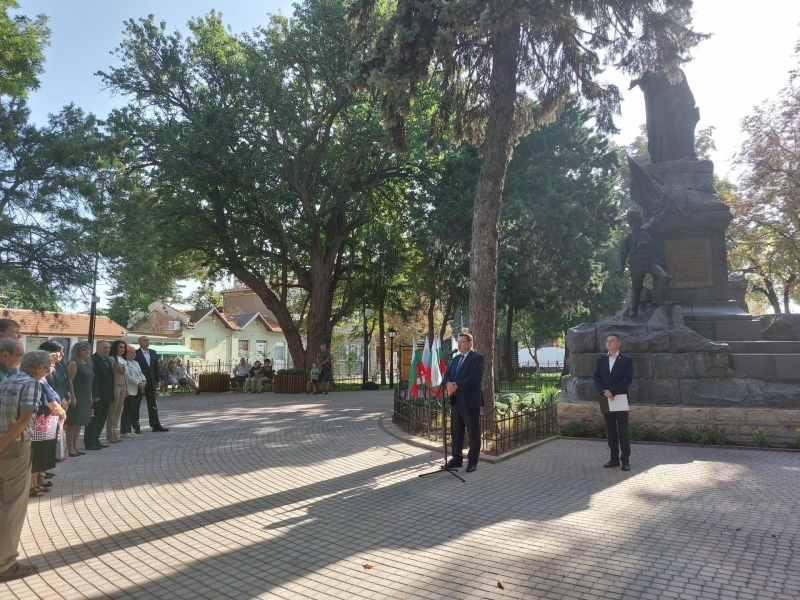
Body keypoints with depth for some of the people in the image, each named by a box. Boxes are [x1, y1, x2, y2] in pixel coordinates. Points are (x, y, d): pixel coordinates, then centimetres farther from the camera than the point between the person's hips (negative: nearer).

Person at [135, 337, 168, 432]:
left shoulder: (153, 353, 9)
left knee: (153, 405, 8)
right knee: (135, 406, 6)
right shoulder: (135, 353, -9)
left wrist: (157, 381, 8)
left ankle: (156, 425, 13)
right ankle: (135, 427, 13)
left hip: (151, 383, 6)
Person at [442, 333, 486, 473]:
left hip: (470, 400, -7)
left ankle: (472, 461, 11)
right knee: (455, 431, 12)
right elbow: (446, 375, 12)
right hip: (455, 400, 7)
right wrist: (448, 383, -12)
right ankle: (457, 458, 22)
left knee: (473, 432, 2)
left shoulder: (478, 358, -8)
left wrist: (456, 386, -23)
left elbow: (475, 377, -20)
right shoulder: (455, 359, 17)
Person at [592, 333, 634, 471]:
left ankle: (625, 460, 5)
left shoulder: (627, 360, -2)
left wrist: (612, 391, -18)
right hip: (605, 399, 4)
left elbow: (628, 379, -11)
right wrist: (604, 391, -11)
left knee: (623, 431, -1)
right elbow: (596, 377, 5)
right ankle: (614, 459, 15)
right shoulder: (601, 359, 10)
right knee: (611, 430, 8)